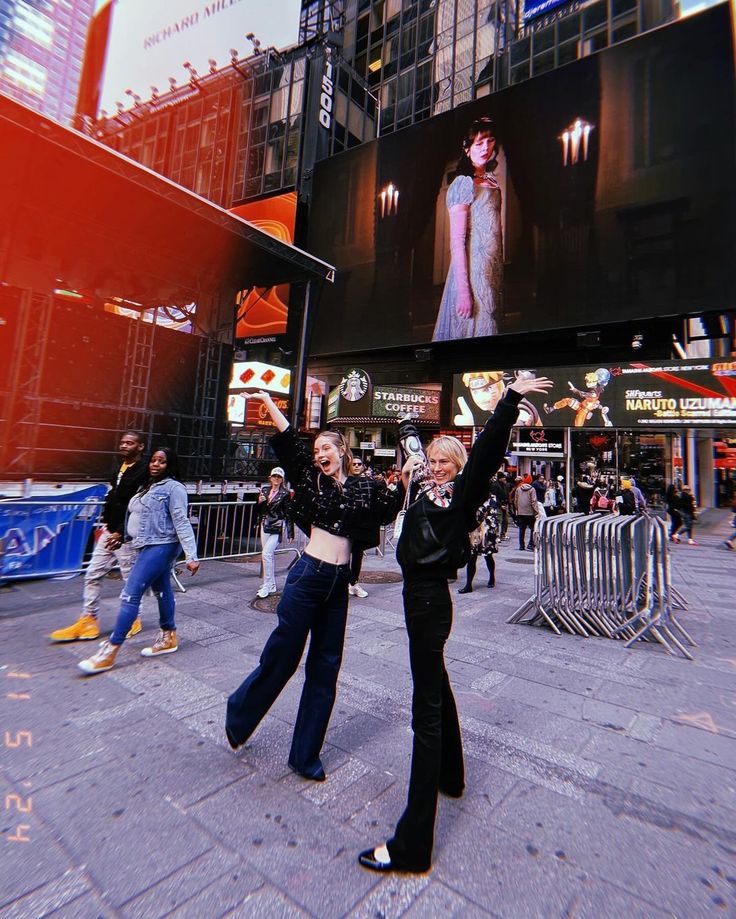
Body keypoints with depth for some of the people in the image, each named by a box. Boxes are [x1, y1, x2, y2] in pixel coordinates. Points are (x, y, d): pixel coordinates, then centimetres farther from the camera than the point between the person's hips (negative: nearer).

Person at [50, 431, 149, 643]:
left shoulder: (144, 470, -15)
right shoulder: (121, 467, 12)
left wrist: (121, 532, -22)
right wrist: (106, 522, 16)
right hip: (110, 531, 8)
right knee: (93, 575, 10)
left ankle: (133, 620, 20)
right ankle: (88, 621, 20)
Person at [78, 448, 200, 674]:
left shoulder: (173, 487, -12)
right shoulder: (148, 487, 15)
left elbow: (181, 522, -17)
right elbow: (137, 517, 20)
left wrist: (191, 556, -21)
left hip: (160, 547, -9)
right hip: (147, 547, 9)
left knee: (130, 595, -10)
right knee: (162, 591, 16)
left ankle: (110, 651, -3)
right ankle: (169, 638, 28)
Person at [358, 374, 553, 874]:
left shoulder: (461, 495, -12)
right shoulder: (422, 487, 8)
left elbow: (487, 453, -26)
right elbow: (411, 442, 27)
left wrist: (511, 399, -28)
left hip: (431, 601, -9)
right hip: (418, 595, 9)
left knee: (427, 710, -6)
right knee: (437, 688, 24)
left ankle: (413, 845, 2)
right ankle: (450, 776, 48)